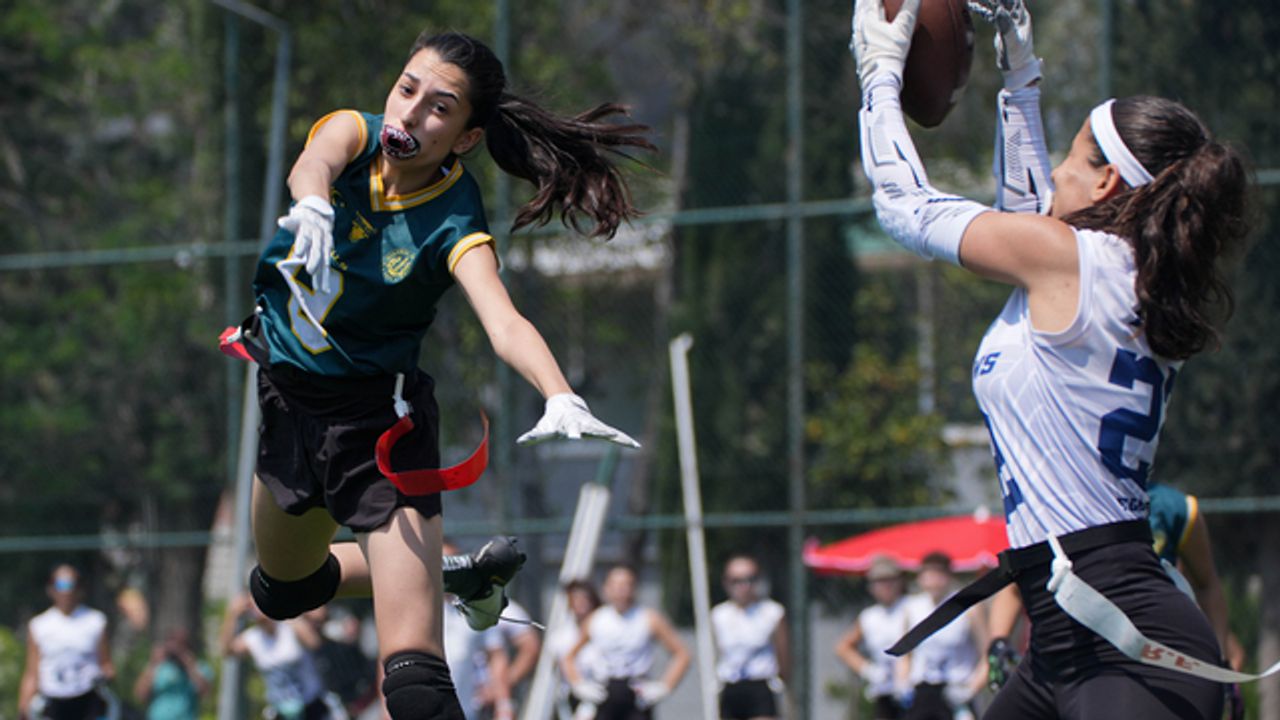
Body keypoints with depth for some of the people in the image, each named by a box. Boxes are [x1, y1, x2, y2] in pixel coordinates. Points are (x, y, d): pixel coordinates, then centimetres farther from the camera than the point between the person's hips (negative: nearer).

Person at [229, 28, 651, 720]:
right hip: (287, 396, 6)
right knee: (282, 591, 28)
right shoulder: (357, 132, -12)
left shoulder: (454, 227, -23)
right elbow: (312, 164, -36)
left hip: (377, 418, -6)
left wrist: (559, 398, -60)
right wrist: (312, 207, -60)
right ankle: (468, 578, 46)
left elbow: (505, 324, -39)